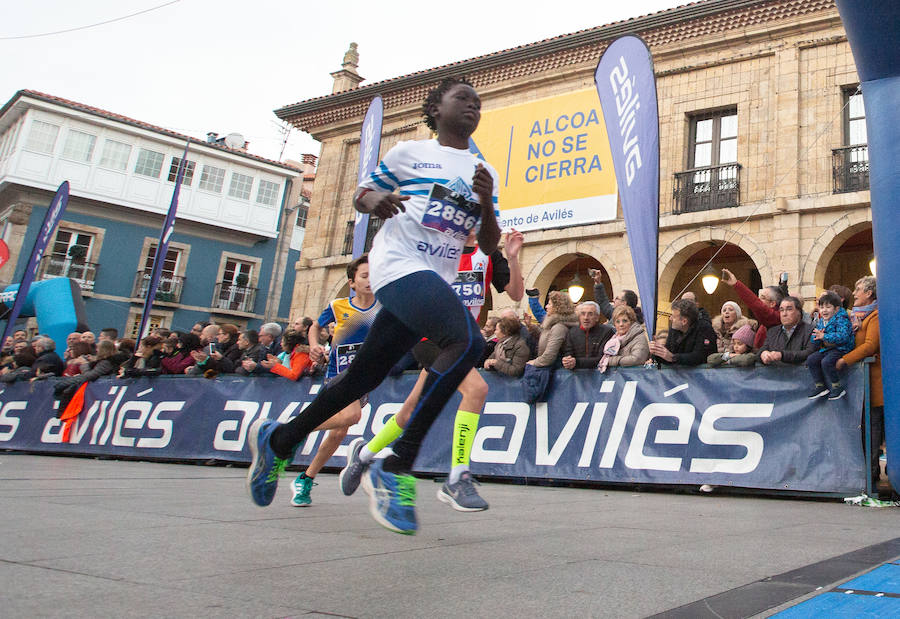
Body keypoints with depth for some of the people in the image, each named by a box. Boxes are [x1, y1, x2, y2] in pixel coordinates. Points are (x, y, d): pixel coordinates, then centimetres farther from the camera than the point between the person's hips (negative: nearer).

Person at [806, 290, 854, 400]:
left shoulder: (841, 319, -11)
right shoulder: (820, 322, 13)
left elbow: (842, 336, -27)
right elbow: (814, 342, 16)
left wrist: (824, 336, -26)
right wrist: (817, 336, -9)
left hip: (840, 349, -8)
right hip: (825, 349, 8)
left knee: (826, 362, -29)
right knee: (811, 359, -6)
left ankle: (838, 387, -14)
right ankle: (819, 386, 4)